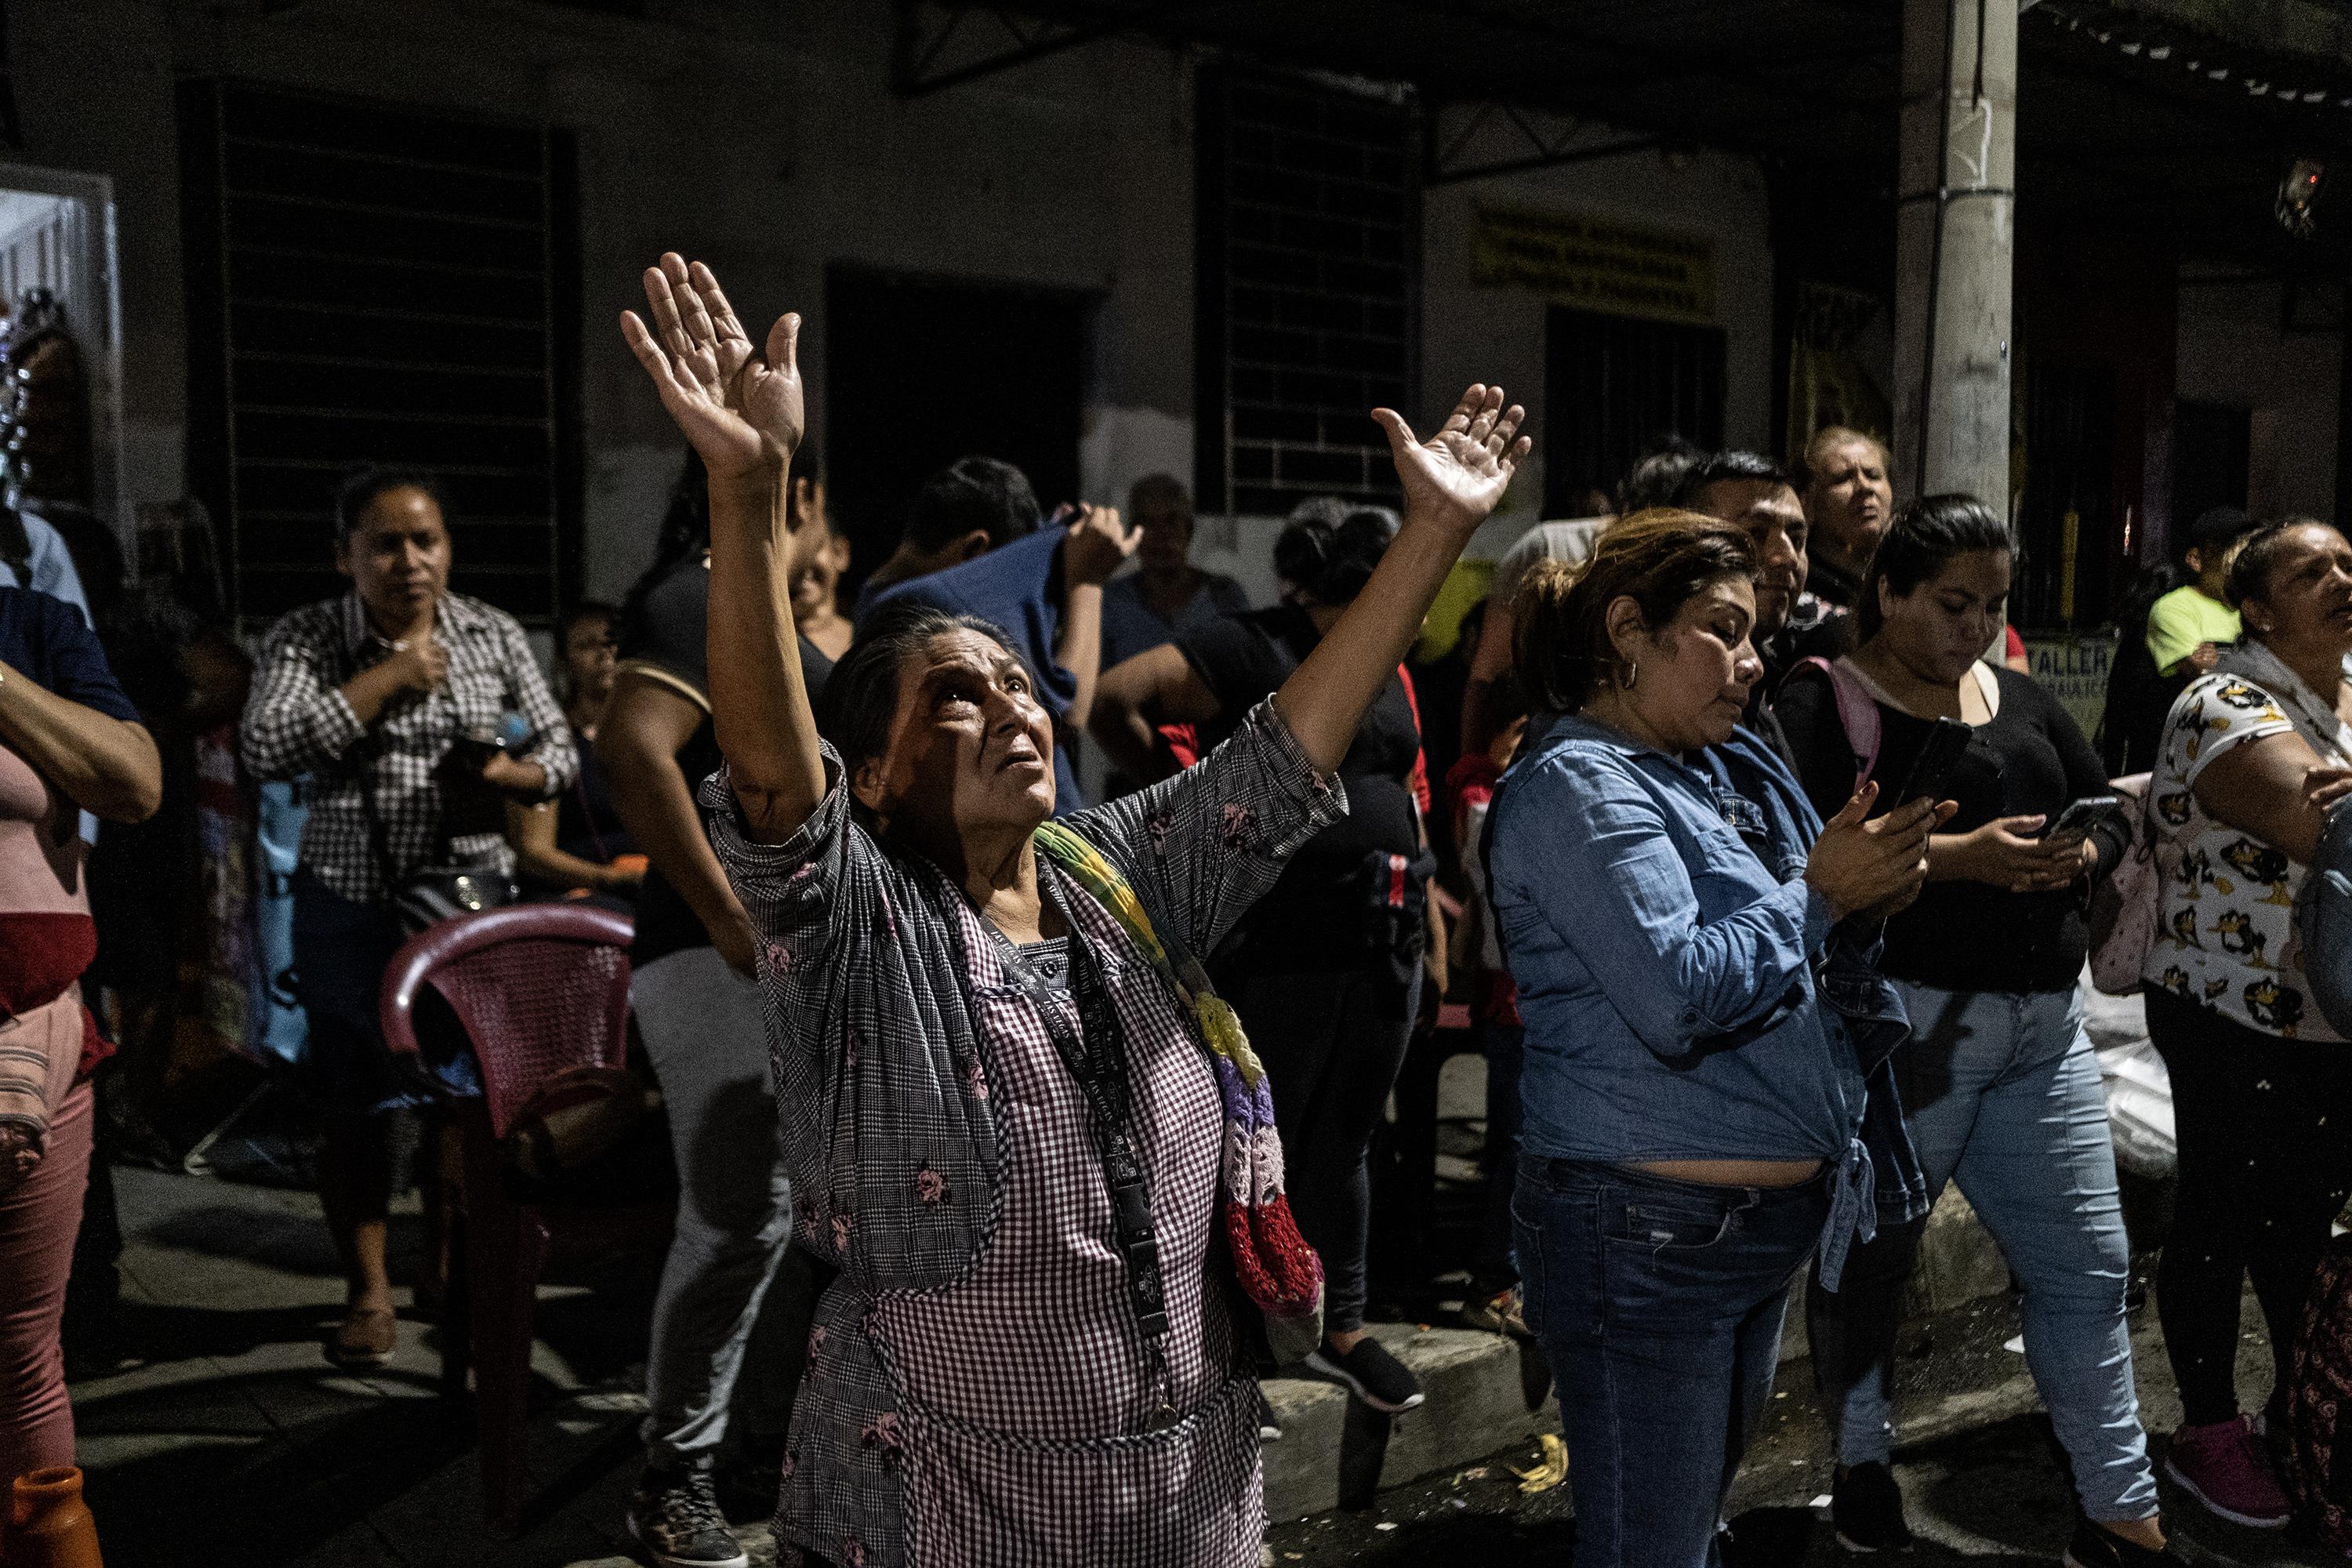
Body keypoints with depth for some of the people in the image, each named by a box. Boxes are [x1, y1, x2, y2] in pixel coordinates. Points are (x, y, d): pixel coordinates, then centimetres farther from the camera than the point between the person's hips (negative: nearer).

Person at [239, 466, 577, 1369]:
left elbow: (559, 749, 8)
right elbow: (265, 748, -18)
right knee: (359, 1104, 2)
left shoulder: (494, 635, 4)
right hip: (353, 907, -2)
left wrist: (507, 774, -14)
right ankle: (368, 1291, 18)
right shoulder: (307, 639, -2)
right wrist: (386, 679, -17)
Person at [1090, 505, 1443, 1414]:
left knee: (1346, 1137, 16)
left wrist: (1422, 900, 16)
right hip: (1285, 938, -8)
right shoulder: (1253, 651, -10)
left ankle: (1340, 1326, 28)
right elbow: (1114, 698, -20)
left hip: (1385, 936, 8)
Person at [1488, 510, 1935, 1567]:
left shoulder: (1732, 773, 11)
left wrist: (1868, 893, -3)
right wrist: (1816, 895, -14)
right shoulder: (1577, 785, -16)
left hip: (1764, 1222, 9)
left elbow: (1792, 964, 17)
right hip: (1652, 1237, -9)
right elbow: (1677, 996, -26)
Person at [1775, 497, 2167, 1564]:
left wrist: (2077, 854, -5)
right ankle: (1864, 1470, 26)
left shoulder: (2020, 699, 16)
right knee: (1871, 1261, 6)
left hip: (2042, 1027, 7)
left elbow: (2108, 810, 18)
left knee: (2087, 1265, 9)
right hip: (1901, 1023, -6)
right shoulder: (1824, 704, -6)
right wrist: (1963, 857, -23)